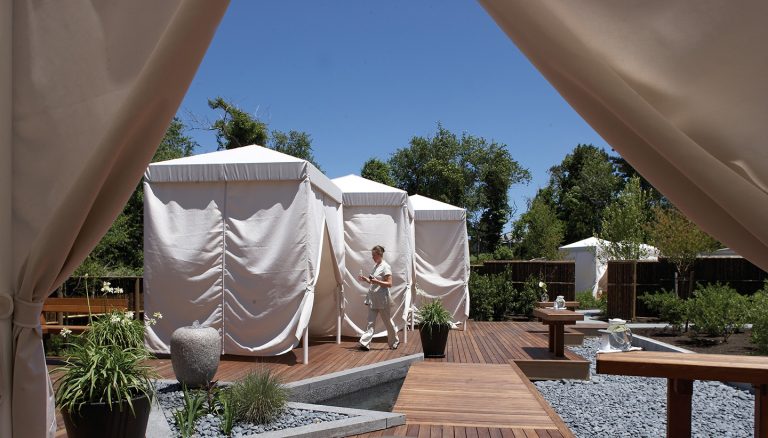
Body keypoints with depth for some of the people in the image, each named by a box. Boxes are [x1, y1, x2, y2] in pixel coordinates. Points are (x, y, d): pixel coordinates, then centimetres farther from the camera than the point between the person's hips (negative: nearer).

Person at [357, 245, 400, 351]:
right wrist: (365, 279, 4)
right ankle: (365, 343, -5)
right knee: (371, 322, 0)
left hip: (382, 300, -7)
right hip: (373, 299, 7)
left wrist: (376, 281, -28)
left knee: (388, 321, 7)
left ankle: (394, 342, 25)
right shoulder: (376, 266, 12)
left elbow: (389, 284, -17)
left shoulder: (385, 267, -12)